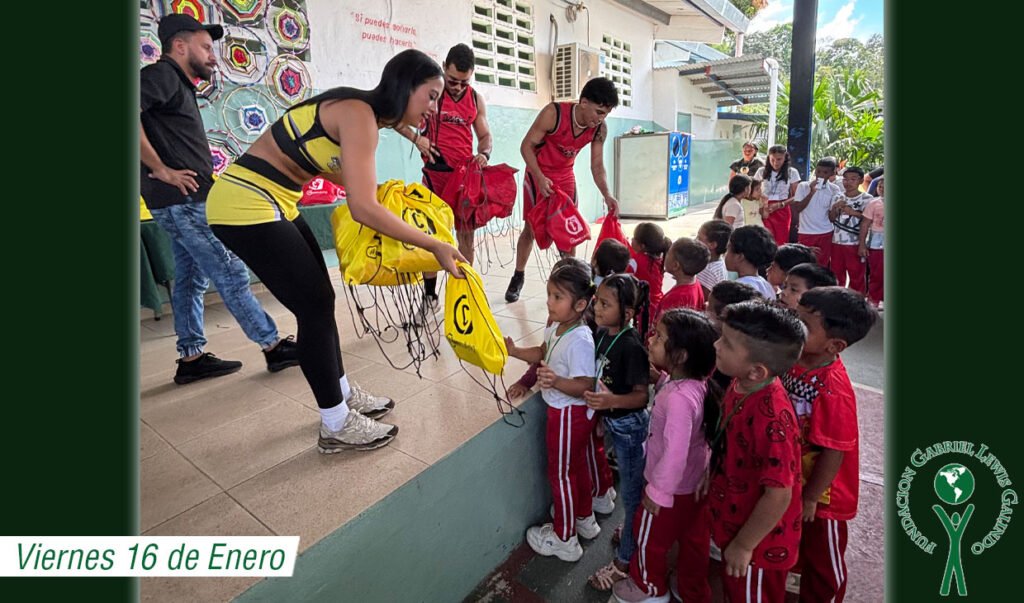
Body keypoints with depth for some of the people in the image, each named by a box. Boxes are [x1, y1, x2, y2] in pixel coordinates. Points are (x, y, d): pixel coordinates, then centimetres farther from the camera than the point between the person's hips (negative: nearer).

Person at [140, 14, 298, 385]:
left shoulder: (177, 84, 21)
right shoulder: (161, 75, -7)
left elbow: (176, 143, 22)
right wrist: (161, 170, -19)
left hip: (182, 201, 10)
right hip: (184, 200, -10)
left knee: (190, 278, 11)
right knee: (231, 275, -7)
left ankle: (191, 357, 18)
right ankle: (273, 346, 1)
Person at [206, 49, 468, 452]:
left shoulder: (362, 112, 8)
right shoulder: (359, 116, -20)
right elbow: (363, 208, -29)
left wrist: (381, 192, 10)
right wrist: (434, 246, -25)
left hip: (272, 203, 9)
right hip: (245, 207, -9)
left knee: (319, 299, 12)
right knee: (315, 306, -5)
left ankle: (342, 392, 28)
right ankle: (337, 426, 10)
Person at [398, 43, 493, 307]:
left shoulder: (476, 100, 8)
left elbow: (485, 135, 15)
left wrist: (484, 154, -6)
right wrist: (416, 137, -15)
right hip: (436, 173, -4)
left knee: (466, 233, 8)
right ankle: (429, 293, 11)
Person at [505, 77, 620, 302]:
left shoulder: (600, 130, -14)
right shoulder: (553, 113, -27)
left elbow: (597, 166, -7)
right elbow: (527, 145, -21)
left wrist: (607, 195, -22)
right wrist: (540, 178, -31)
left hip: (566, 177, 4)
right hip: (538, 175, -4)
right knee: (531, 227, -2)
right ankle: (518, 277, 13)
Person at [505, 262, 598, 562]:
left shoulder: (579, 340, -31)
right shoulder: (556, 328, -4)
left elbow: (585, 385, -30)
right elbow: (544, 352, 14)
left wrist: (556, 381, -45)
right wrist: (515, 351, 2)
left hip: (568, 414, -9)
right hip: (564, 411, 9)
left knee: (560, 473, 10)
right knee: (576, 465, 26)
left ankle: (564, 540, 32)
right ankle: (585, 520, 49)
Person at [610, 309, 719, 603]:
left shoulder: (679, 397, -36)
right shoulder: (696, 383, -9)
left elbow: (675, 453, -33)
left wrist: (657, 491, -21)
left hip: (675, 487, -8)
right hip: (696, 483, 8)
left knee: (649, 537, 19)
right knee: (694, 540, 27)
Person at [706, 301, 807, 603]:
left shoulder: (771, 419, -37)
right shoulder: (741, 386, -11)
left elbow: (778, 496, -29)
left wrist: (743, 545, -18)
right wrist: (712, 476, 13)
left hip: (758, 541, -7)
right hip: (735, 520, 7)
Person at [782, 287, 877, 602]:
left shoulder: (833, 391, -33)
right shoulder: (796, 361, -11)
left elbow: (833, 453, -25)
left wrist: (811, 498, -14)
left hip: (821, 492, -7)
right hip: (793, 480, 8)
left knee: (823, 560, 19)